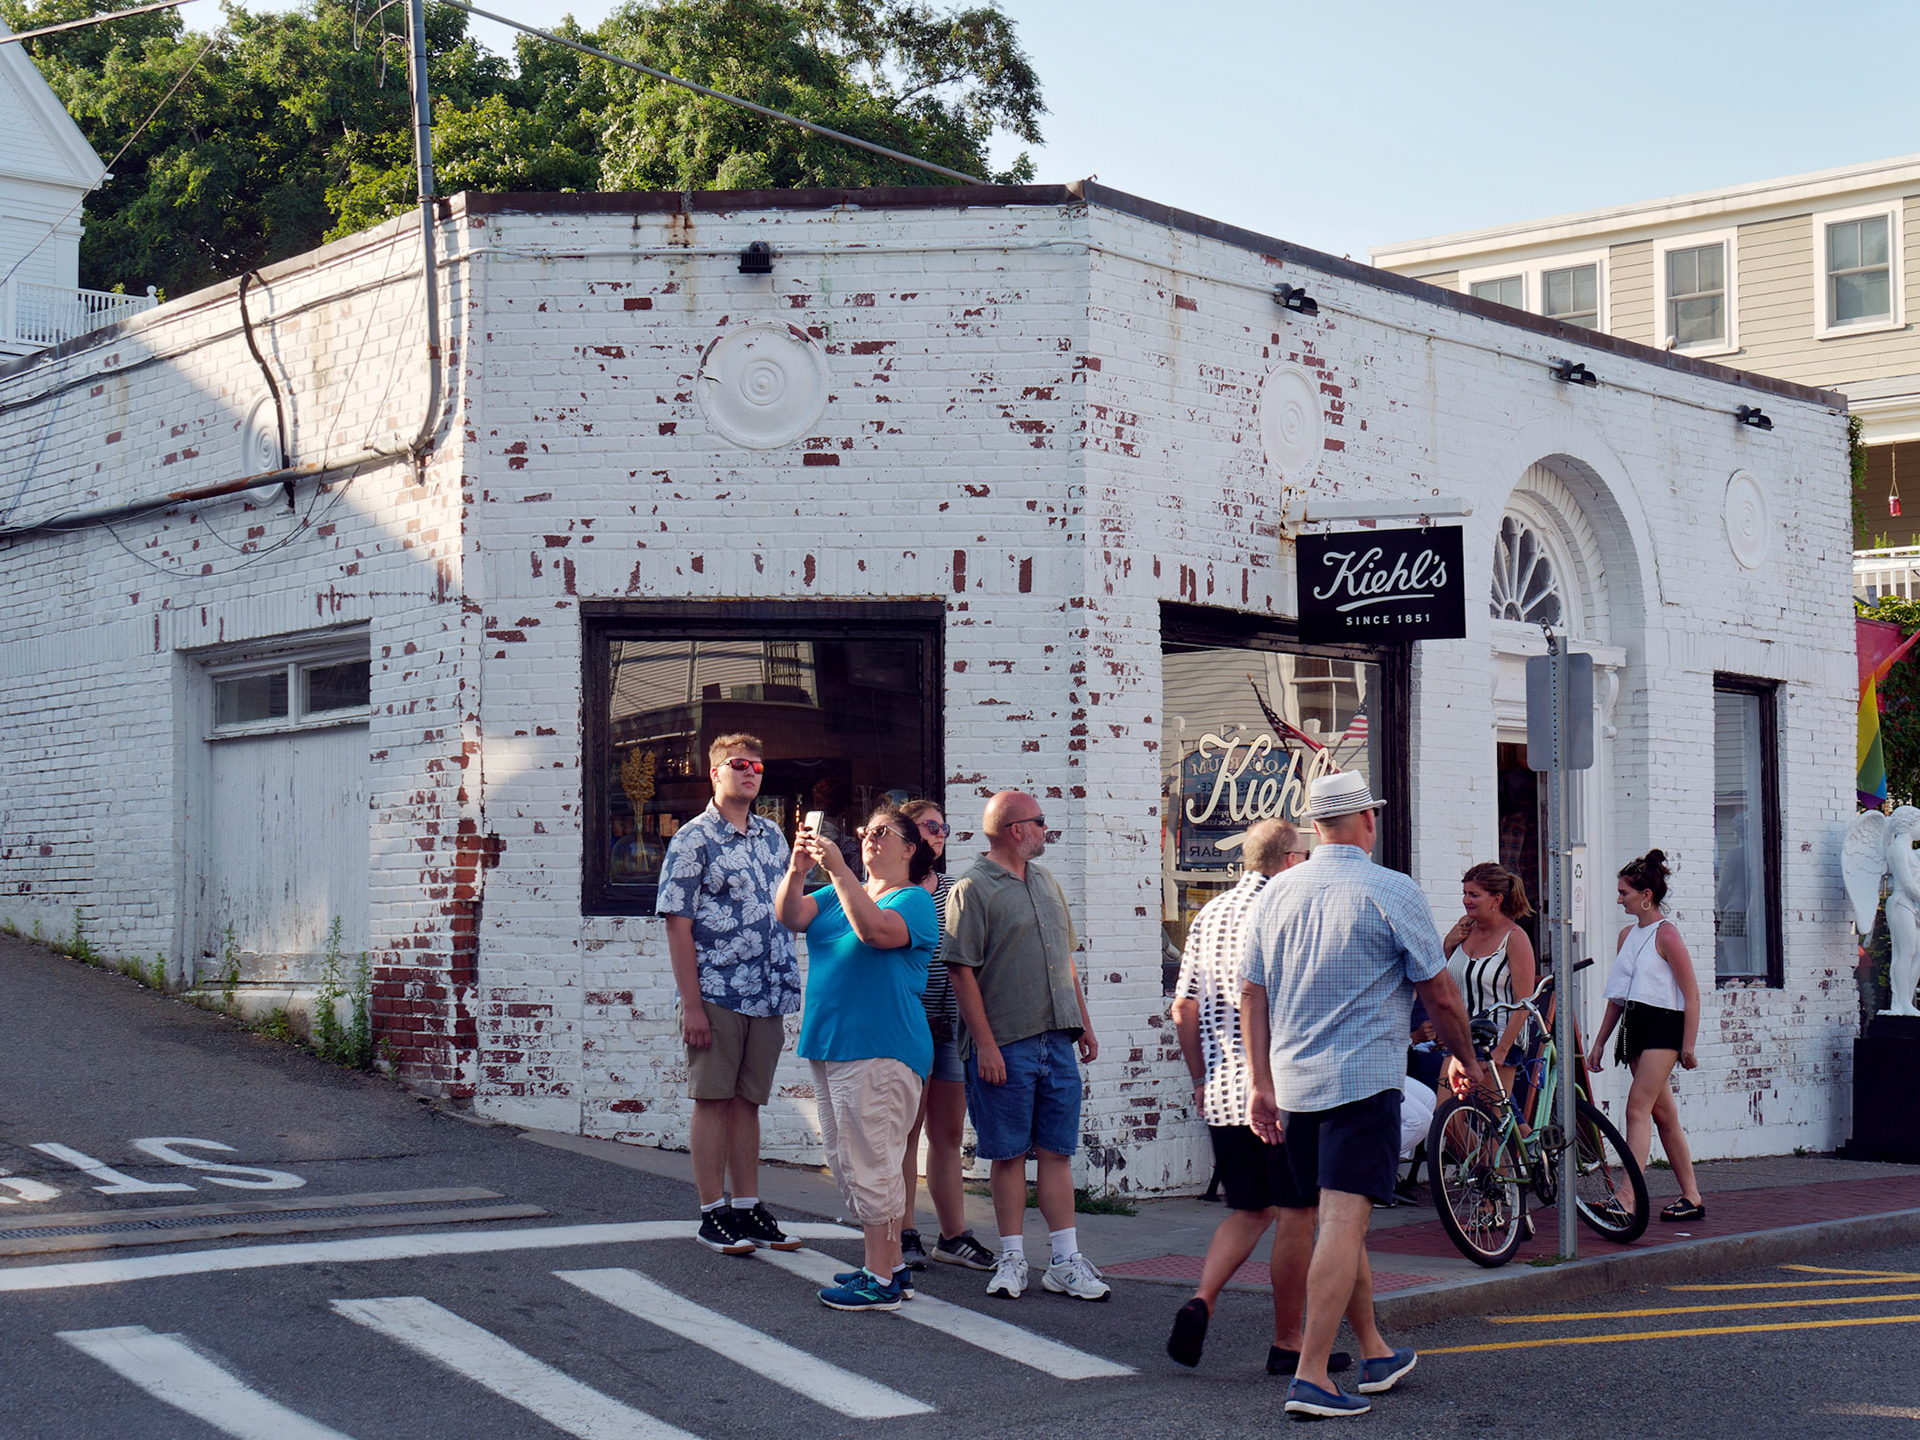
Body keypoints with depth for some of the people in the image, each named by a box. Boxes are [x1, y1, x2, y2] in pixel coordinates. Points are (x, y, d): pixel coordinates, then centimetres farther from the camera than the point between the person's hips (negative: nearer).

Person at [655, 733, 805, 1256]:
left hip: (769, 996, 5)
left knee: (748, 1101, 10)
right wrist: (691, 1003, -13)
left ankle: (748, 1209, 16)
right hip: (717, 993, -5)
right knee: (713, 1100, 0)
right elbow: (677, 924, -8)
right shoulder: (693, 839, -5)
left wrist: (791, 986, 13)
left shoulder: (772, 836, 13)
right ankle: (713, 1214, 5)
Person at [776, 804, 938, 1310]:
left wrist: (838, 869, -27)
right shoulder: (837, 894, 19)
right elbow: (790, 916, 3)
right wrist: (798, 869, -16)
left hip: (880, 1049, -8)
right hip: (828, 1043, 8)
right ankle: (889, 1264, 21)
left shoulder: (915, 900, -3)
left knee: (870, 1163, -8)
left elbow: (875, 930, -23)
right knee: (847, 1162, 12)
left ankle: (881, 1282, -4)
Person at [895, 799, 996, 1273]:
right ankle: (903, 1235, 6)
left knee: (948, 1131, 10)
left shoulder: (952, 889, 14)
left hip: (952, 1021, 6)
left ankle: (953, 1235, 17)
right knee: (906, 1130, 0)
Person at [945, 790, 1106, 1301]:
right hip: (1005, 1045, -6)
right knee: (1009, 1154, 2)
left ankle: (1066, 1261, 9)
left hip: (1057, 1038, 6)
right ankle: (1012, 1260, 10)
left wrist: (1083, 1023, 17)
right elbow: (961, 971, -12)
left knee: (1057, 1150, 6)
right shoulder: (972, 890, -7)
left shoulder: (1045, 881, 16)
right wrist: (985, 1045, -16)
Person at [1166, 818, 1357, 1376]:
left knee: (1250, 1210, 17)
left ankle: (1201, 1302, -3)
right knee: (1296, 1214, 4)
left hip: (1223, 1091, 7)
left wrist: (1201, 1080, 21)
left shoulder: (1208, 915, 11)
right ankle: (1287, 1343, 9)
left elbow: (1184, 1010, 13)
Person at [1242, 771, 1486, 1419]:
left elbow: (1252, 996, 9)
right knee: (1344, 1223, -9)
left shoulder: (1276, 894, 8)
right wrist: (1465, 1059, 13)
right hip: (1363, 1080, -6)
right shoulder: (1392, 892, -7)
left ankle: (1375, 1353, 30)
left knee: (1339, 1220, 18)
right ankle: (1311, 1376, -15)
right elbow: (1440, 994, -2)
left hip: (1294, 1084, 6)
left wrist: (1262, 1085, 13)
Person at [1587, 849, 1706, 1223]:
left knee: (1638, 1108, -18)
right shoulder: (1627, 935, 15)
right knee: (1663, 1114, 9)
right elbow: (1617, 995, 20)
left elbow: (1691, 993, -11)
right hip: (1635, 1025, 8)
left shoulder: (1666, 934, -9)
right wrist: (1599, 1043, 18)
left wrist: (1688, 1045, -14)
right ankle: (1692, 1198, 15)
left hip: (1663, 1025, -8)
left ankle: (1627, 1199, -25)